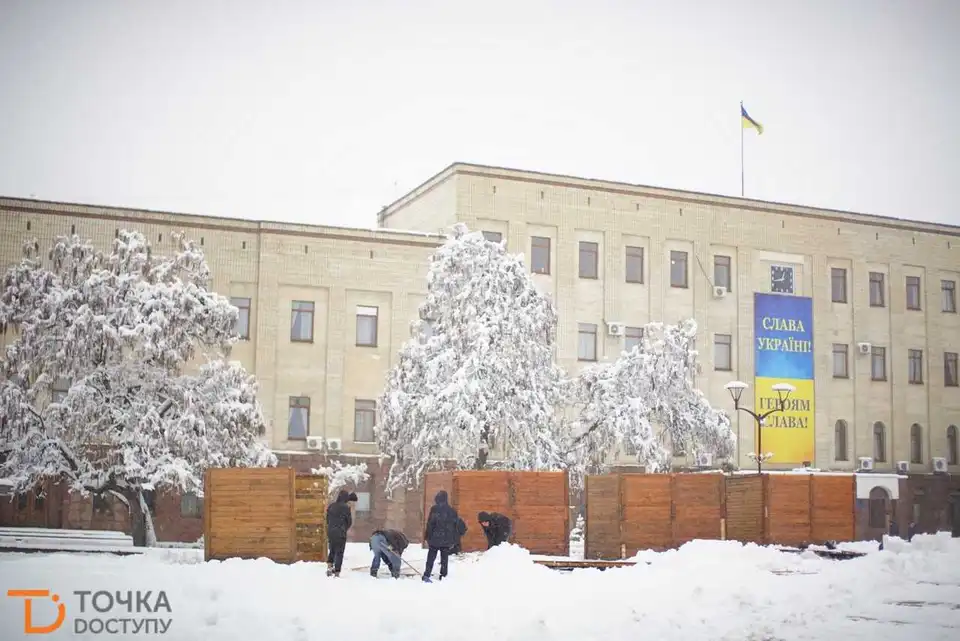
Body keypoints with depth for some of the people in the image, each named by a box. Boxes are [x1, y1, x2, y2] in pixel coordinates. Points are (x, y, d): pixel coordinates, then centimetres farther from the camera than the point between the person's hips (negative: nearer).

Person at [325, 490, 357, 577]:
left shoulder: (331, 506, 4)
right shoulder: (345, 507, -11)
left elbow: (327, 519, 10)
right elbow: (349, 521, -4)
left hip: (330, 532, 5)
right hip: (341, 533, -5)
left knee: (332, 550, 22)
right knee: (339, 552, 4)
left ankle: (329, 566, 5)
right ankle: (337, 572, 3)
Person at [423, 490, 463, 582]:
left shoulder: (434, 509, -8)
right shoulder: (451, 511, 4)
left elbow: (430, 524, -11)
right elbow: (457, 525, 5)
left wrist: (427, 538, -5)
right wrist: (454, 541, 10)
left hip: (434, 539, -3)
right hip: (446, 541, 3)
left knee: (431, 558, 6)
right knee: (444, 559, 11)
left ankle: (426, 575, 0)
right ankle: (443, 576, 11)